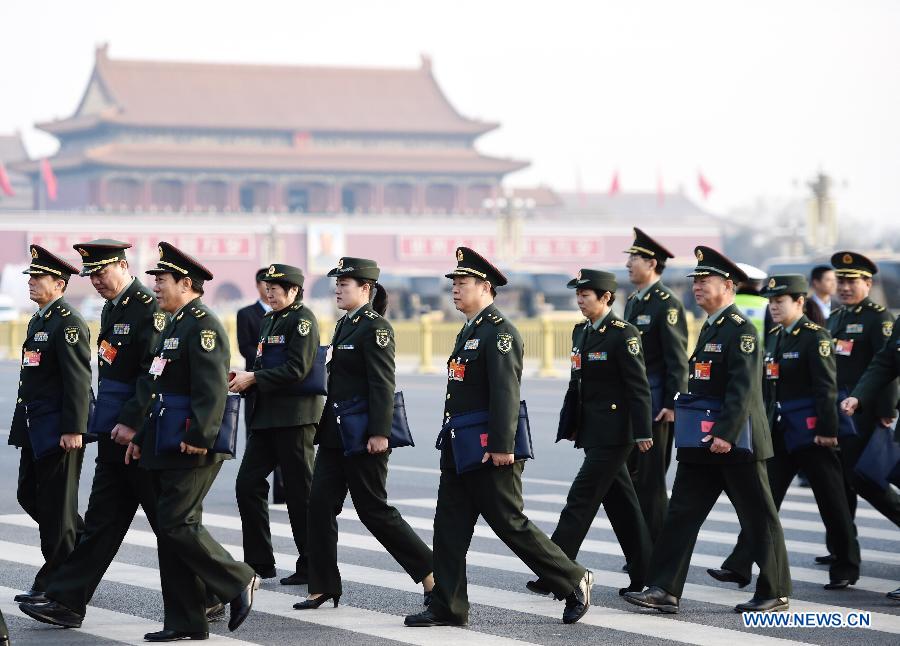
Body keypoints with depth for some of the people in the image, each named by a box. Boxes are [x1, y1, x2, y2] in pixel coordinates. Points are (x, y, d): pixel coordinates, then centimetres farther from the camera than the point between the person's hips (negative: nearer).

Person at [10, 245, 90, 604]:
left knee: (55, 506, -2)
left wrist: (73, 430, -23)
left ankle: (54, 585, 5)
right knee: (29, 495, 14)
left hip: (59, 431, -10)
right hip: (35, 428, 10)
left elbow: (78, 380, -19)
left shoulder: (69, 324, -14)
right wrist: (23, 424, 20)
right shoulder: (37, 321, 16)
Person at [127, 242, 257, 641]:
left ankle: (238, 582, 3)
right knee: (170, 530, 8)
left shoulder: (203, 326, -12)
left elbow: (212, 388, -22)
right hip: (167, 450, 10)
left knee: (176, 525, -12)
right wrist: (142, 438, 22)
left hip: (193, 449, -10)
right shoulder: (175, 325, 19)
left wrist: (198, 437, -28)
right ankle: (187, 622, 10)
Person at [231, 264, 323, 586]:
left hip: (294, 416, -9)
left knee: (300, 492, -2)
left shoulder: (302, 319, -9)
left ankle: (310, 566, 6)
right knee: (248, 484, 5)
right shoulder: (269, 320, 17)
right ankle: (259, 562, 12)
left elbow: (296, 369, -18)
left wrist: (254, 378, -17)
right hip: (266, 415, 9)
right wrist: (243, 378, 1)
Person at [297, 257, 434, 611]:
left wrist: (379, 433, -24)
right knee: (320, 505, 4)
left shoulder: (375, 328, -13)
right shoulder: (345, 325, 14)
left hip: (363, 436, -9)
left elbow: (383, 384, -19)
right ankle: (323, 587, 9)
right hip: (336, 435, 9)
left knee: (374, 510, -4)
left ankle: (432, 573, 7)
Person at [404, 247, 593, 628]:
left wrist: (501, 447, -25)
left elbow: (505, 392, -21)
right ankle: (447, 608, 9)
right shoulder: (469, 332, 17)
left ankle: (573, 582, 9)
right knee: (449, 526, 6)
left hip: (489, 451, -10)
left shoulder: (499, 332, -14)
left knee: (510, 524, -4)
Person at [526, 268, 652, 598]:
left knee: (581, 501, -10)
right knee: (621, 504, 12)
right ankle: (644, 575, 18)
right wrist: (570, 426, 18)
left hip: (613, 434, -9)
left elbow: (638, 386, -14)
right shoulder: (581, 332, 13)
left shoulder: (624, 334, -12)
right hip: (592, 432, 9)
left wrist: (642, 432, -17)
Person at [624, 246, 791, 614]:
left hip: (736, 442, -9)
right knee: (681, 514, 2)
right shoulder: (710, 329, 16)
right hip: (703, 444, 9)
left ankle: (775, 593, 11)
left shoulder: (740, 329, -13)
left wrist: (726, 433, -27)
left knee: (759, 519, 2)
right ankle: (664, 590, 1)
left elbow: (743, 388, -22)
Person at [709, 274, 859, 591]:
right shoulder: (774, 336, 12)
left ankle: (846, 568, 15)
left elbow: (826, 387, -15)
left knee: (831, 502, 4)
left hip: (810, 431, -7)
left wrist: (827, 430, -19)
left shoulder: (815, 337, -11)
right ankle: (739, 565, -3)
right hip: (779, 431, 7)